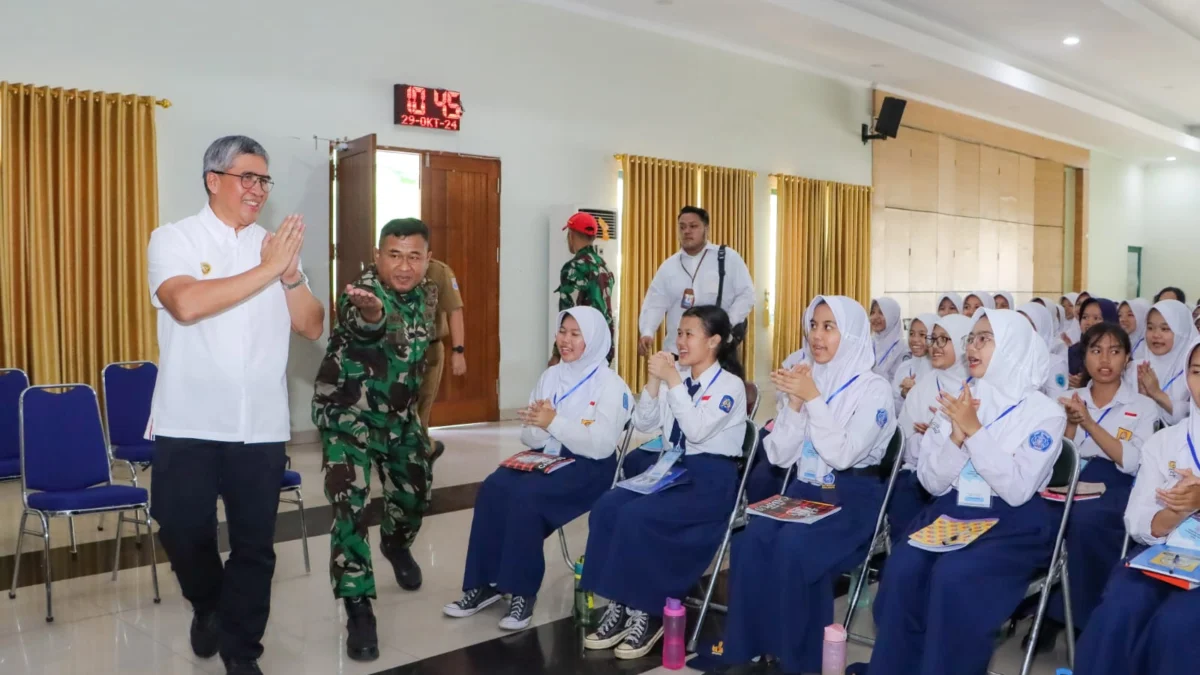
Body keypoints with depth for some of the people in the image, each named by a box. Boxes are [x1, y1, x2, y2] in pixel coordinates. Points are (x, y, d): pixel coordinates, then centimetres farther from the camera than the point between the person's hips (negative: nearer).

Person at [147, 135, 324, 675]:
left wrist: (291, 274, -12)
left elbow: (312, 327, 4)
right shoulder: (174, 239, -2)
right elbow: (187, 304, -22)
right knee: (183, 532, 10)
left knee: (255, 545, 8)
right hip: (188, 424, -2)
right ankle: (207, 607, 40)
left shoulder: (276, 245, 9)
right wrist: (267, 270, -19)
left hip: (261, 426, 3)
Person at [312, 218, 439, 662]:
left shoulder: (428, 292, -5)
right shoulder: (362, 292, -27)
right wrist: (370, 311, -75)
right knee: (350, 506, -16)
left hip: (400, 413, 6)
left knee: (415, 493, 17)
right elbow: (368, 323, -53)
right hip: (348, 413, -6)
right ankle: (358, 610, -5)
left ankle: (396, 545, 50)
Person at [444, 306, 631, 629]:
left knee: (525, 495, -30)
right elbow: (530, 437, 9)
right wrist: (536, 426, -15)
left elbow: (602, 445, -18)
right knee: (493, 489, -22)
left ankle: (523, 591, -17)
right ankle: (484, 582, -12)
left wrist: (554, 423, -22)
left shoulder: (610, 384, -7)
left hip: (588, 468, -6)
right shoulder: (551, 376, 12)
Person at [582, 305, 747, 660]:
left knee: (636, 517, -28)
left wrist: (672, 381, -20)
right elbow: (643, 424, 10)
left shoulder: (730, 385, -6)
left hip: (710, 480, -6)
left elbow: (697, 430, -21)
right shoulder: (676, 375, 13)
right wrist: (654, 381, -3)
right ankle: (618, 606, -13)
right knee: (606, 508, -19)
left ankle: (646, 613, -12)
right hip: (669, 467, 7)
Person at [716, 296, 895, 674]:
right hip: (803, 493, 5)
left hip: (851, 501, -5)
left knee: (793, 547, -31)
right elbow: (779, 456, 5)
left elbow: (842, 455, -19)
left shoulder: (874, 389, -6)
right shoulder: (807, 380, 10)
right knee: (751, 542, -23)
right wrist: (795, 403, -8)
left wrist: (813, 399, -19)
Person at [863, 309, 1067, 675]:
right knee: (901, 569, -24)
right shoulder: (957, 400, 7)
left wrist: (974, 431, -19)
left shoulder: (1045, 412, -4)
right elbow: (932, 482, 3)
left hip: (1012, 526, -4)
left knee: (953, 576, -31)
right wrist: (957, 437, -14)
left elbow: (1018, 490, -16)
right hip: (949, 514, 4)